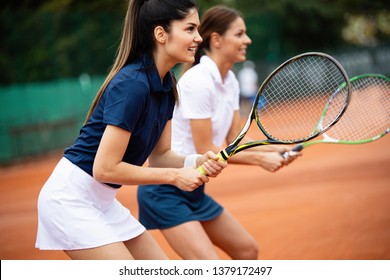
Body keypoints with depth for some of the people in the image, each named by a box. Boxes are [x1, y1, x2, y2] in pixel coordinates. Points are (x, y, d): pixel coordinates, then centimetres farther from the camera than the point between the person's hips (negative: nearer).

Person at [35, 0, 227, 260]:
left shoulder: (166, 84, 3)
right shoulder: (132, 84, -24)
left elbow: (159, 155, 10)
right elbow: (105, 169, -25)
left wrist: (198, 162, -10)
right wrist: (174, 175, -18)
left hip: (103, 200, 9)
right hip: (71, 198, -9)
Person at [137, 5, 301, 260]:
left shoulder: (230, 81, 6)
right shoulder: (198, 81, -21)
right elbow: (206, 151, -21)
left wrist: (276, 150, -7)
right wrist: (260, 159, -18)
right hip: (165, 191, -10)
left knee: (248, 251, 15)